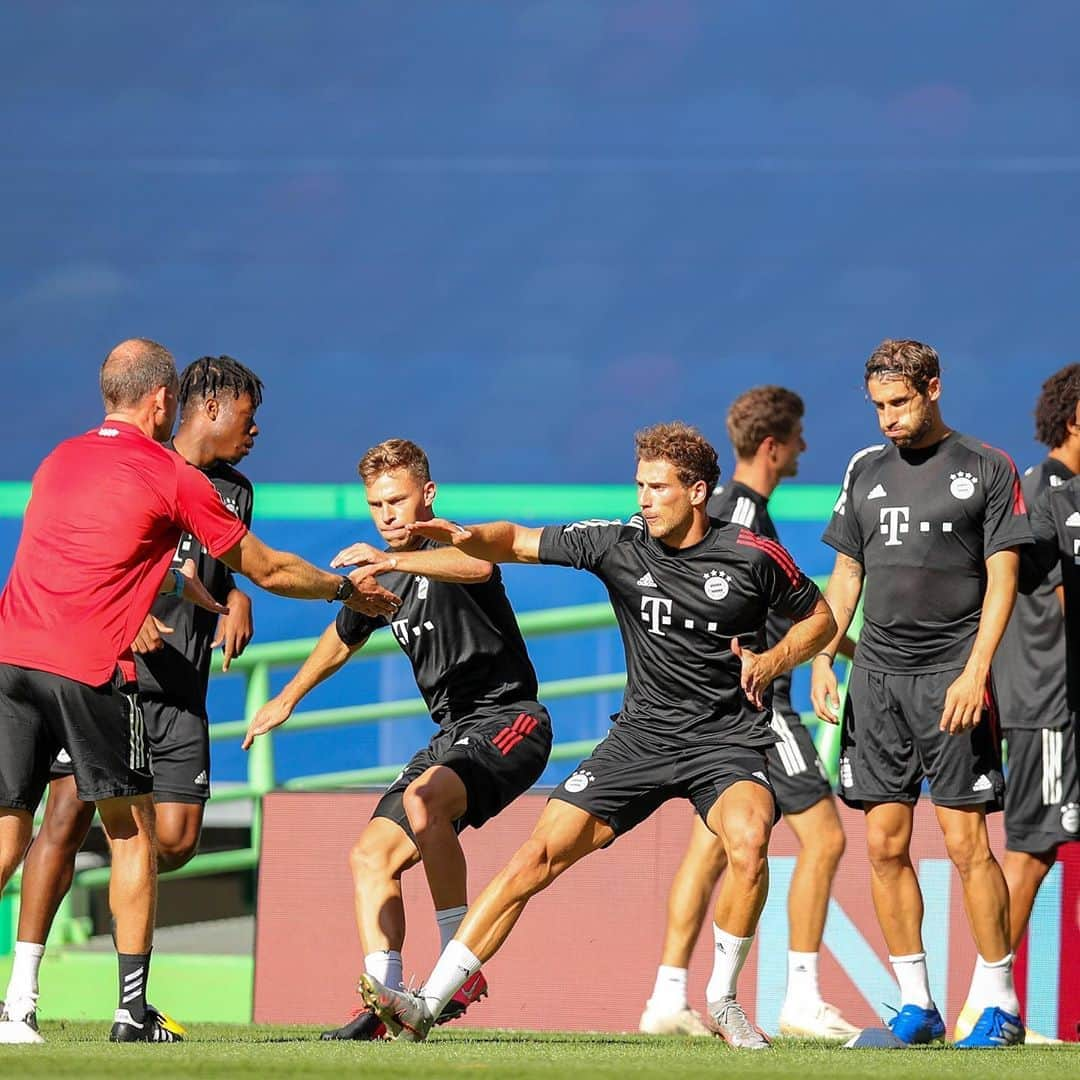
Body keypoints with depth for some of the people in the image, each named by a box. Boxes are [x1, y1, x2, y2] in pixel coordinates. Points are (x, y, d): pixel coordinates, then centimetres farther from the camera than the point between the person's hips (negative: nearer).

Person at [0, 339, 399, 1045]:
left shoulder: (59, 460, 19)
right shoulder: (174, 478, 3)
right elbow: (267, 570, 11)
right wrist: (348, 589, 26)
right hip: (91, 669, -5)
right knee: (132, 833, 9)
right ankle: (133, 1009, 6)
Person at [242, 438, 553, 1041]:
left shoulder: (450, 542, -11)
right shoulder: (382, 577, 13)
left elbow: (477, 565, -38)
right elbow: (343, 639, 34)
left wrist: (391, 560, -50)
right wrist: (288, 698, 42)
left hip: (509, 719, -9)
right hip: (455, 733, 9)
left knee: (422, 799, -34)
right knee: (371, 854, -1)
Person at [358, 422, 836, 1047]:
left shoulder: (753, 556, -7)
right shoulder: (620, 544, -2)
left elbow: (820, 618, 8)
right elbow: (519, 541, 0)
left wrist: (773, 661, -11)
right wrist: (467, 537, -22)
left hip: (729, 739, -2)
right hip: (642, 734, 3)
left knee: (748, 839, -33)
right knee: (540, 855, -8)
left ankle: (723, 999, -9)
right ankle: (425, 1006, -6)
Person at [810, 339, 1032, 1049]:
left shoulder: (988, 469, 0)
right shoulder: (867, 470, 14)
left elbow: (1002, 579, -4)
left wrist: (975, 673, -13)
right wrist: (822, 658, 8)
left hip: (951, 677, -5)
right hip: (876, 675, 5)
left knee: (966, 842, -9)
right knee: (885, 844, 2)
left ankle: (1000, 1003, -1)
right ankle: (916, 1004, 9)